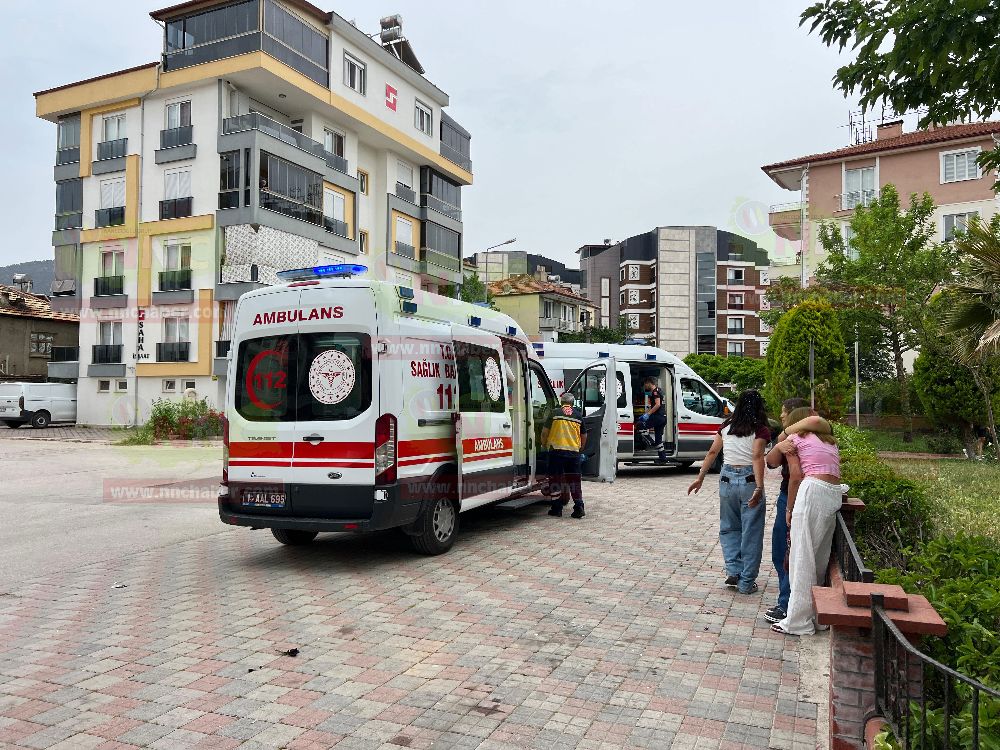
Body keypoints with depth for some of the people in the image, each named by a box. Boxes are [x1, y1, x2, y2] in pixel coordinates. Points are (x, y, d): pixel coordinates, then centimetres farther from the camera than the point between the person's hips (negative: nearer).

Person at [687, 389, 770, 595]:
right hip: (749, 480, -3)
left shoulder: (726, 426, 7)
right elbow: (757, 457, -18)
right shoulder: (760, 430, -5)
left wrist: (700, 478, 14)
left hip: (727, 478, 4)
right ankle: (746, 583, 11)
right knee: (751, 533, 6)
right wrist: (759, 488, -25)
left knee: (729, 527, 20)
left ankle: (733, 571, 8)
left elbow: (712, 452, 8)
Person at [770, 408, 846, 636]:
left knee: (802, 557, -4)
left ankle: (798, 621, -2)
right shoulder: (830, 441, 29)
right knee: (820, 558, 13)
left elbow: (795, 476, 4)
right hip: (835, 495, 7)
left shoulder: (793, 439, 10)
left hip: (813, 491, -6)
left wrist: (789, 509, 9)